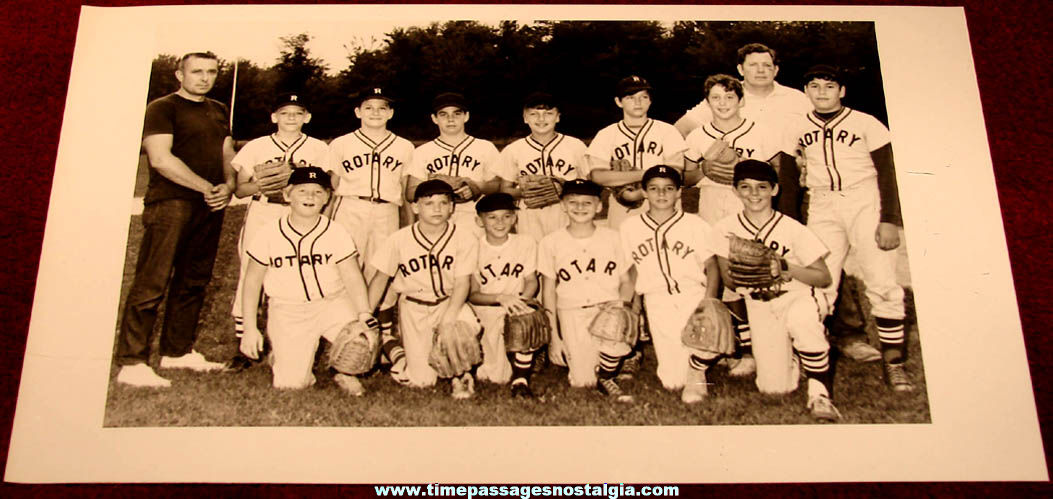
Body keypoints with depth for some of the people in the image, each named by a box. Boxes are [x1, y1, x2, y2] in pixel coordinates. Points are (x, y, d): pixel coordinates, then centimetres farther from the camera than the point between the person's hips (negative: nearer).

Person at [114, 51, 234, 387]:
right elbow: (161, 159, -13)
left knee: (193, 283, 12)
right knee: (151, 284, -9)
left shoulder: (218, 111, 20)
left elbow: (227, 154, 21)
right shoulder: (162, 108, -2)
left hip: (210, 207, 7)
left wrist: (228, 186, -1)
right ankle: (131, 363, -7)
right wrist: (207, 187, -13)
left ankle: (178, 351, 23)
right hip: (171, 205, -7)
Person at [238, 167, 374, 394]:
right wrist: (250, 328, 0)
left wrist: (364, 315, -27)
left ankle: (345, 372, 10)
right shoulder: (269, 233, -4)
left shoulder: (337, 233, -4)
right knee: (290, 383, -9)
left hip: (333, 303, 1)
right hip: (287, 311, 0)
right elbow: (252, 281, 4)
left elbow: (353, 277, -10)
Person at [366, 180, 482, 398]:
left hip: (450, 302, 0)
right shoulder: (399, 239, -9)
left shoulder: (465, 238, -11)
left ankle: (458, 373, -4)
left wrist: (448, 319, -23)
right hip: (413, 306, 0)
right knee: (422, 380, -6)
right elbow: (380, 278, 0)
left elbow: (462, 283, -11)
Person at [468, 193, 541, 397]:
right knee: (497, 377, -15)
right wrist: (500, 298, -24)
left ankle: (521, 380, -20)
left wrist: (520, 300, -18)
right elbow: (472, 294, -5)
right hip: (484, 312, -1)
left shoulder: (525, 243, 3)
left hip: (516, 310, 1)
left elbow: (532, 281, 5)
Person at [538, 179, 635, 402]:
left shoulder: (613, 238, 7)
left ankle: (606, 379, -7)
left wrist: (622, 301, -9)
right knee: (583, 381, -12)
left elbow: (626, 280, 13)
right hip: (571, 311, 0)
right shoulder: (551, 242, 4)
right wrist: (553, 334, 3)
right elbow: (548, 290, 8)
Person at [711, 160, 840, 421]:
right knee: (775, 387, -7)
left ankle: (820, 394, -23)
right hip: (760, 305, 3)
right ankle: (791, 357, 28)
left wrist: (786, 268, -24)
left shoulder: (792, 228, -12)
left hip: (800, 295, -2)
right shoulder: (726, 228, -7)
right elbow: (728, 280, 3)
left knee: (800, 318, -41)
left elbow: (824, 277, -9)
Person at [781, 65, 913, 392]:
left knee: (882, 284, -9)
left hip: (865, 202, -2)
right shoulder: (799, 129, 8)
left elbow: (887, 173, -2)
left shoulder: (865, 123, 0)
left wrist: (889, 219, -10)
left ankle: (894, 362, -1)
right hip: (822, 207, 2)